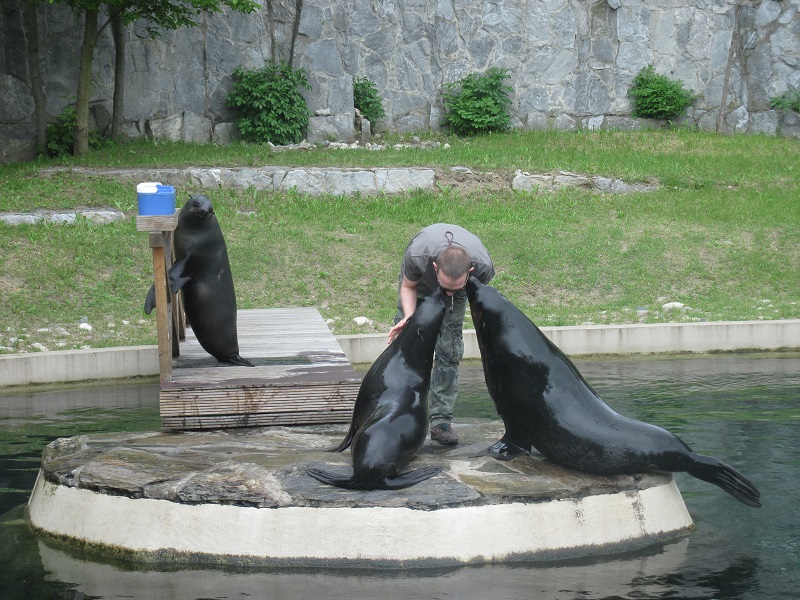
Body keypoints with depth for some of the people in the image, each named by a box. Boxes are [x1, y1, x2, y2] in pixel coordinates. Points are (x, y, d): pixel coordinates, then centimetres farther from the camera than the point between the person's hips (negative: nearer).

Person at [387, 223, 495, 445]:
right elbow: (408, 286, -22)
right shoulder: (417, 255, -45)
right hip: (420, 283, 0)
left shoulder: (482, 265, -41)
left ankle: (441, 421, -2)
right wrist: (409, 316, -37)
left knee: (449, 352, -6)